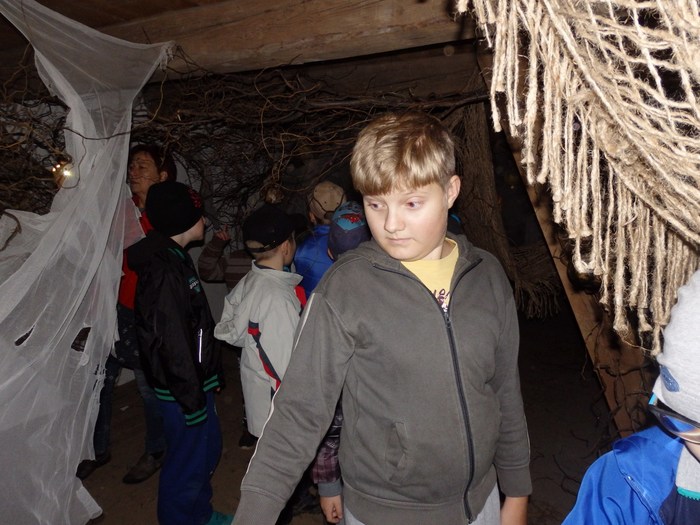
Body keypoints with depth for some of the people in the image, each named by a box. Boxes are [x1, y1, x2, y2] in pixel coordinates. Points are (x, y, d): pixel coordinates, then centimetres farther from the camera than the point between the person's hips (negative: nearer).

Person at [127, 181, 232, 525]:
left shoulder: (174, 258, 8)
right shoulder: (163, 270, -24)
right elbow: (170, 342, -25)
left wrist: (210, 375, 20)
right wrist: (192, 399, -19)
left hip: (196, 379, 10)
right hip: (182, 389, -10)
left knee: (208, 448, 23)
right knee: (187, 462, 7)